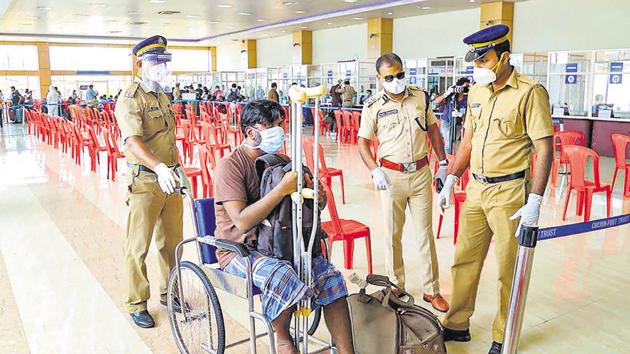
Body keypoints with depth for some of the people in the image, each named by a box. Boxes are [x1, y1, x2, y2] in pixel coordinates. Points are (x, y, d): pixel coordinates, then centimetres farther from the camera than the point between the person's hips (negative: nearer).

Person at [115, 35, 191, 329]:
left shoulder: (163, 97, 15)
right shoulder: (130, 99, -12)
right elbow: (132, 141, -27)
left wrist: (178, 168, 21)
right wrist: (159, 167, -40)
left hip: (169, 179, 8)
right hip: (144, 181, -8)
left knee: (171, 241, 16)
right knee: (139, 246, 2)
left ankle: (169, 293, 32)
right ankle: (137, 305, 15)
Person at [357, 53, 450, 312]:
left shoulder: (420, 97, 4)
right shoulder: (373, 106, -4)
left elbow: (433, 130, 13)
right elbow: (363, 142, -1)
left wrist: (443, 163, 10)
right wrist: (375, 170, -15)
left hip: (421, 173, 2)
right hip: (391, 175, -2)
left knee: (425, 232, 8)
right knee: (393, 234, 8)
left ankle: (431, 290, 19)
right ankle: (396, 287, 24)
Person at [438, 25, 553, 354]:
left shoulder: (530, 92, -12)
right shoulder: (476, 92, 9)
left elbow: (545, 149, -14)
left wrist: (535, 201, -19)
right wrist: (450, 181, 13)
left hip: (509, 192, -6)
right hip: (476, 190, 7)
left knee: (508, 270, 6)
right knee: (464, 259, 13)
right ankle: (457, 325, 29)